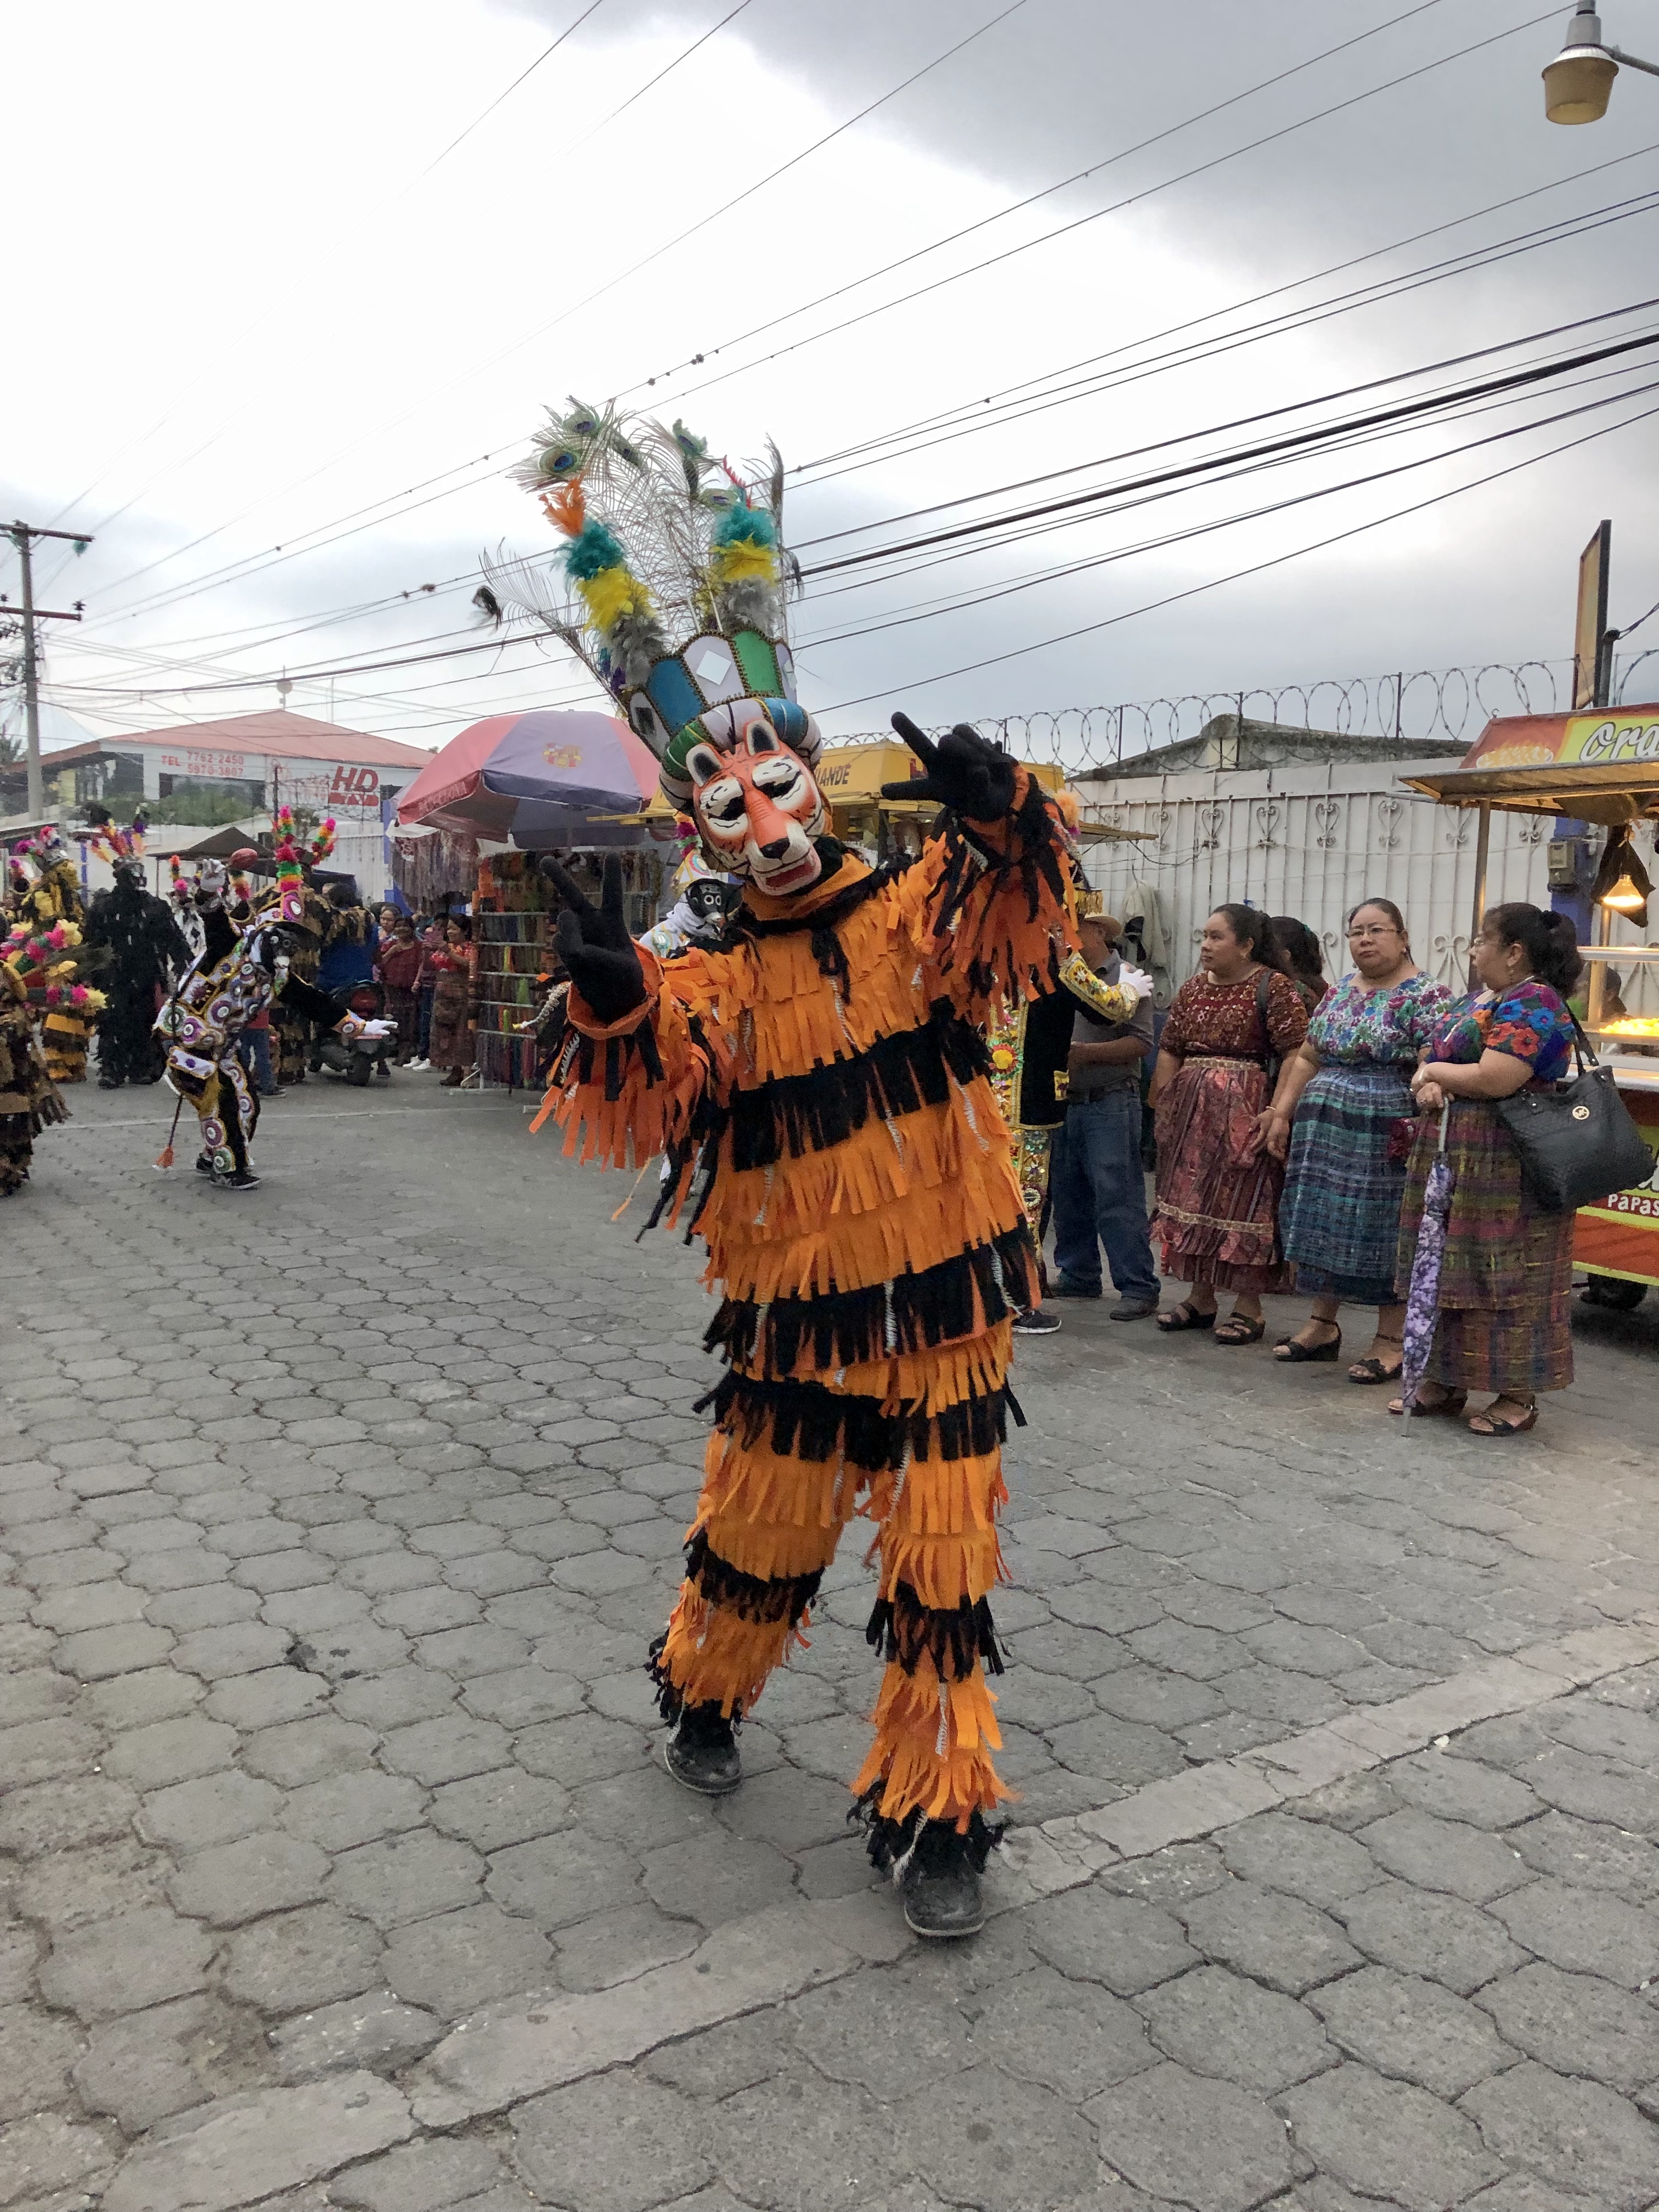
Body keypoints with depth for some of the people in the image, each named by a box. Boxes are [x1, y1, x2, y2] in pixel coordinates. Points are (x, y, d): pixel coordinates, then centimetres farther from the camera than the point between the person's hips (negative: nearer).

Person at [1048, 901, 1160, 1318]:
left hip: (1109, 1104, -7)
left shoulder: (1126, 979, -5)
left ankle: (1138, 1287, -3)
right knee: (1067, 1195, 13)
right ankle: (1079, 1275, 25)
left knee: (1117, 1198, -7)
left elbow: (1141, 1043, -13)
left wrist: (1084, 1052, -19)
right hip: (1063, 1102, 7)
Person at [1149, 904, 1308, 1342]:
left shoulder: (1273, 986, -8)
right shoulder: (1193, 987, 12)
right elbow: (1170, 1051, 14)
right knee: (1192, 1199, 10)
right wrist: (1162, 1105, 7)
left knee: (1242, 1203, -2)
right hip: (1191, 1111, 7)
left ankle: (1248, 1307, 8)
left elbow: (1296, 1052, -15)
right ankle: (1200, 1298, 21)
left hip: (1245, 1111, -6)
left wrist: (1278, 1110, -22)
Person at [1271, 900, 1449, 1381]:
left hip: (1385, 1141, -6)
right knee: (1324, 1224, 11)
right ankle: (1322, 1325, 25)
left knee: (1383, 1231, 0)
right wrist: (1284, 1115, 11)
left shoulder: (1425, 996, -7)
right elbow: (1307, 1058, 16)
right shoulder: (1340, 992, 13)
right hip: (1326, 1134, 6)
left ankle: (1390, 1341, 11)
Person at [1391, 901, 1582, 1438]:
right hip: (1452, 1162, 9)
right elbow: (1431, 1060, 18)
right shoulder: (1478, 1000, 16)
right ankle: (1445, 1382, 22)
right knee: (1446, 1270, 12)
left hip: (1505, 1170, -9)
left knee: (1504, 1279, -2)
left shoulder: (1534, 1004, -14)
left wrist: (1434, 1071, -7)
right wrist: (1426, 1084, -6)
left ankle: (1518, 1397, 8)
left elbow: (1493, 1080, -24)